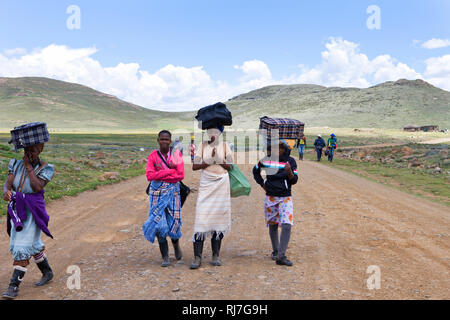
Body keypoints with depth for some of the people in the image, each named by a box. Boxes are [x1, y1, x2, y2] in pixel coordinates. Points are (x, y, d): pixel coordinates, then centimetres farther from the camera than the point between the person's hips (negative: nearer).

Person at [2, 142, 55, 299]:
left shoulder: (45, 168, -7)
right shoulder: (16, 164, 4)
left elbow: (38, 187, -20)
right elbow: (8, 183, -6)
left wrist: (29, 166, -19)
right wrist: (6, 192, -29)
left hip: (33, 211, -5)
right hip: (17, 209, 5)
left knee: (22, 247, -9)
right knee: (33, 244, 17)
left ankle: (14, 286, -2)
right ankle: (47, 273, 37)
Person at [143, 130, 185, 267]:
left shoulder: (177, 154, 0)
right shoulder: (153, 156, -1)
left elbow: (181, 175, -9)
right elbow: (150, 176, -13)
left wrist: (160, 175, -13)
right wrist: (170, 170, -15)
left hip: (173, 192, 1)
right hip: (157, 193, 0)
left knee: (173, 221, 1)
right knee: (159, 223, -2)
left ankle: (176, 244, 35)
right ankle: (165, 257, 11)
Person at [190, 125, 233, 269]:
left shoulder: (225, 146, 7)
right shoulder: (203, 146, 7)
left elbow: (230, 166, 3)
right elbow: (194, 166, 1)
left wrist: (218, 160, -11)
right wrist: (209, 161, -10)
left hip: (222, 184, 1)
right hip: (206, 184, -1)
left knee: (219, 217, 2)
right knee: (201, 216, -9)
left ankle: (216, 256, 13)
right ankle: (197, 257, -5)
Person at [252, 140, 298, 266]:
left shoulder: (290, 161, -4)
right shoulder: (266, 160, -1)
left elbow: (294, 180, -7)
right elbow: (255, 171, 17)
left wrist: (289, 172, -26)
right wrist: (262, 184, 7)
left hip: (285, 198, -1)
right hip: (270, 198, 2)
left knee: (286, 226, -14)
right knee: (272, 225, 11)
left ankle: (281, 256, -12)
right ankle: (275, 251, 30)